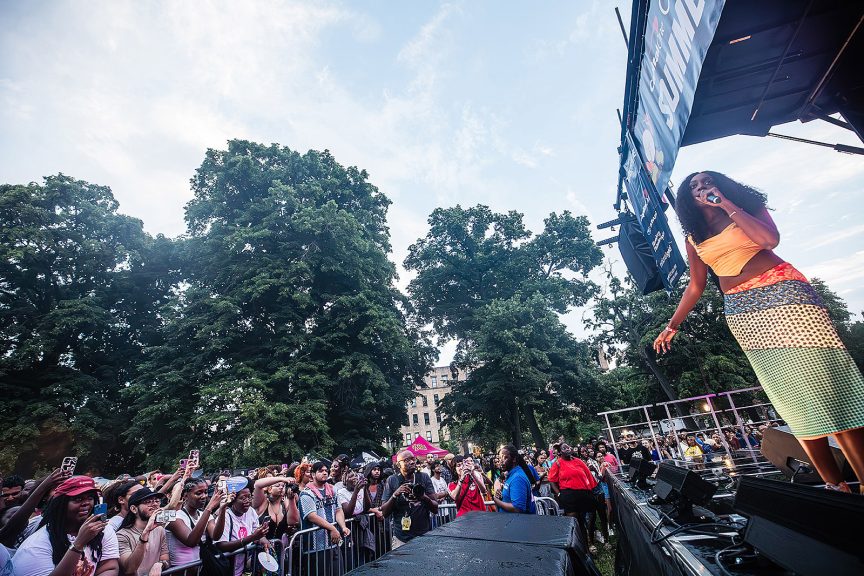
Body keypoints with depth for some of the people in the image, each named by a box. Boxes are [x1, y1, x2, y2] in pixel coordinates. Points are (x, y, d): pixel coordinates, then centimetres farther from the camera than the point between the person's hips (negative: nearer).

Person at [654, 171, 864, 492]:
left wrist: (727, 204, -8)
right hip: (742, 312, 2)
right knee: (791, 398, 1)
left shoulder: (747, 206, 7)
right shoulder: (694, 238, 12)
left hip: (781, 292, -2)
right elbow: (695, 287, 12)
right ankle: (834, 484, 8)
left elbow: (770, 239, -14)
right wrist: (672, 325, 9)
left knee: (822, 376, -8)